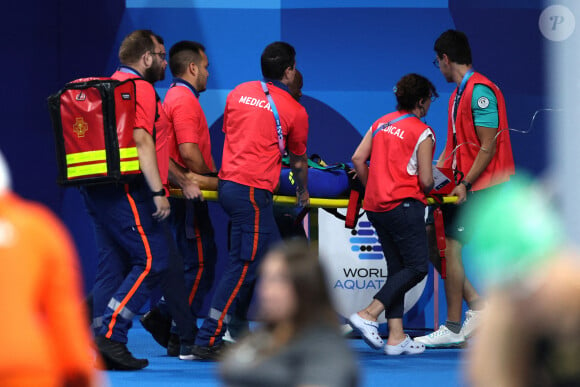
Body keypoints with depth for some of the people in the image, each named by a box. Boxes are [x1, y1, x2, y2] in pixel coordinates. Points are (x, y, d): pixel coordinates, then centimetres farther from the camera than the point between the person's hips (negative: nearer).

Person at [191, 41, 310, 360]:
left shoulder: (239, 92, 13)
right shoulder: (294, 111, -1)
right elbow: (298, 160, 11)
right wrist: (303, 194, 30)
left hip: (227, 181, 7)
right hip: (253, 189, -7)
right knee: (243, 267, -6)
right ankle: (209, 340, -10)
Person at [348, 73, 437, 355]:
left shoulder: (381, 124, 12)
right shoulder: (422, 133, -7)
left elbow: (358, 158, 7)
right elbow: (425, 180, -10)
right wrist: (426, 191, 12)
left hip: (376, 206, 8)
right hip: (404, 204, -8)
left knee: (397, 269, 11)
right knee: (416, 267, -3)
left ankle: (396, 337, 5)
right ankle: (368, 315, -16)